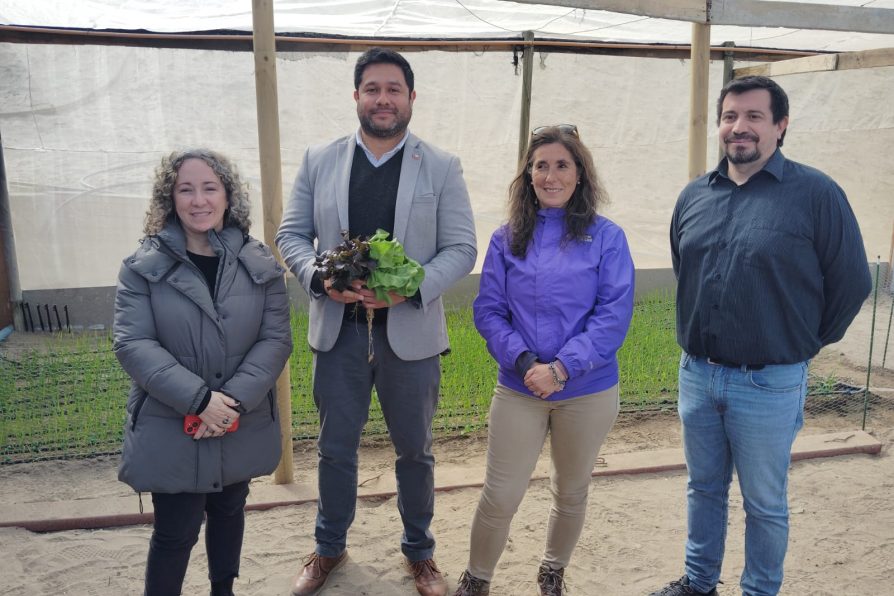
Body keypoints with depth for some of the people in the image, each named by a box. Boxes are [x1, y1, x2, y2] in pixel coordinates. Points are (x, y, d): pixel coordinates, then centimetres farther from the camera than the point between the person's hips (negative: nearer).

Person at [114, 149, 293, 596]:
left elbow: (276, 339, -6)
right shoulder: (143, 268, -6)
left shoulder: (260, 265, -2)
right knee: (175, 533, 2)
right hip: (170, 430, -3)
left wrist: (235, 399, -20)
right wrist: (199, 399, -24)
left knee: (229, 512, 22)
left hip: (242, 426, 3)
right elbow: (133, 344, -14)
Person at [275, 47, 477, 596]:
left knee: (415, 450, 14)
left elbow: (461, 248, -5)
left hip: (410, 331, -1)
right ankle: (330, 548, 37)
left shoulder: (442, 168, -1)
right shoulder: (319, 161, 5)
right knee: (335, 448, 15)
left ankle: (420, 552, 35)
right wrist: (321, 278, -16)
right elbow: (292, 234, 5)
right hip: (338, 328, 2)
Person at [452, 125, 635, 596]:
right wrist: (523, 360, -18)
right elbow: (488, 310, -2)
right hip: (518, 389, 0)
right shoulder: (507, 239, 1)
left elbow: (613, 316, -11)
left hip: (588, 392, 0)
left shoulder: (606, 238, -5)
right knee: (500, 496, 3)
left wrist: (561, 368, -20)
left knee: (572, 492, 18)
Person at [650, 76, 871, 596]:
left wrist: (805, 344, 2)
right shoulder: (695, 196, 5)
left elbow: (851, 283, -6)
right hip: (697, 375, 5)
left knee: (765, 503, 11)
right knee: (704, 488, 20)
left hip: (768, 384, -5)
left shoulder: (816, 194, -11)